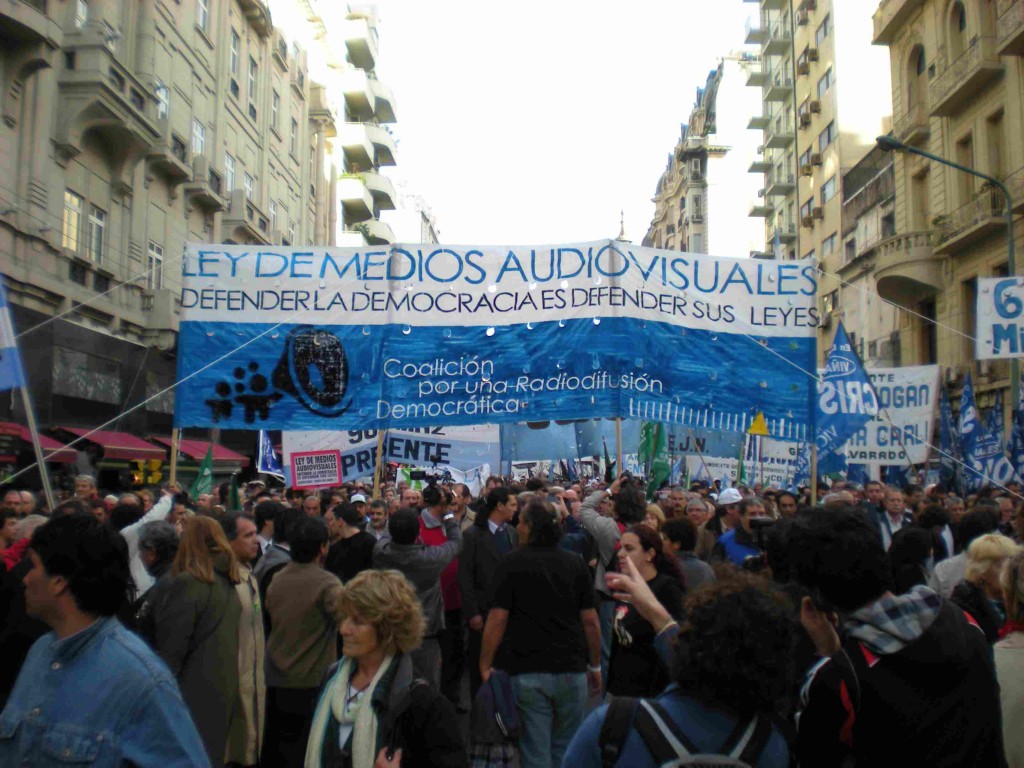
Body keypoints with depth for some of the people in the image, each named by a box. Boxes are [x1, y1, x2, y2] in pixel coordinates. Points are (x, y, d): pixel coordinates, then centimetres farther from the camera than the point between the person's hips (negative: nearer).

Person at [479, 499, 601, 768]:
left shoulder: (512, 563, -6)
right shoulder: (576, 563, 1)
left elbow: (497, 619, -9)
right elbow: (590, 619, 2)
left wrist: (485, 665, 0)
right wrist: (595, 667, 12)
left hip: (527, 672, -2)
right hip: (572, 671, 2)